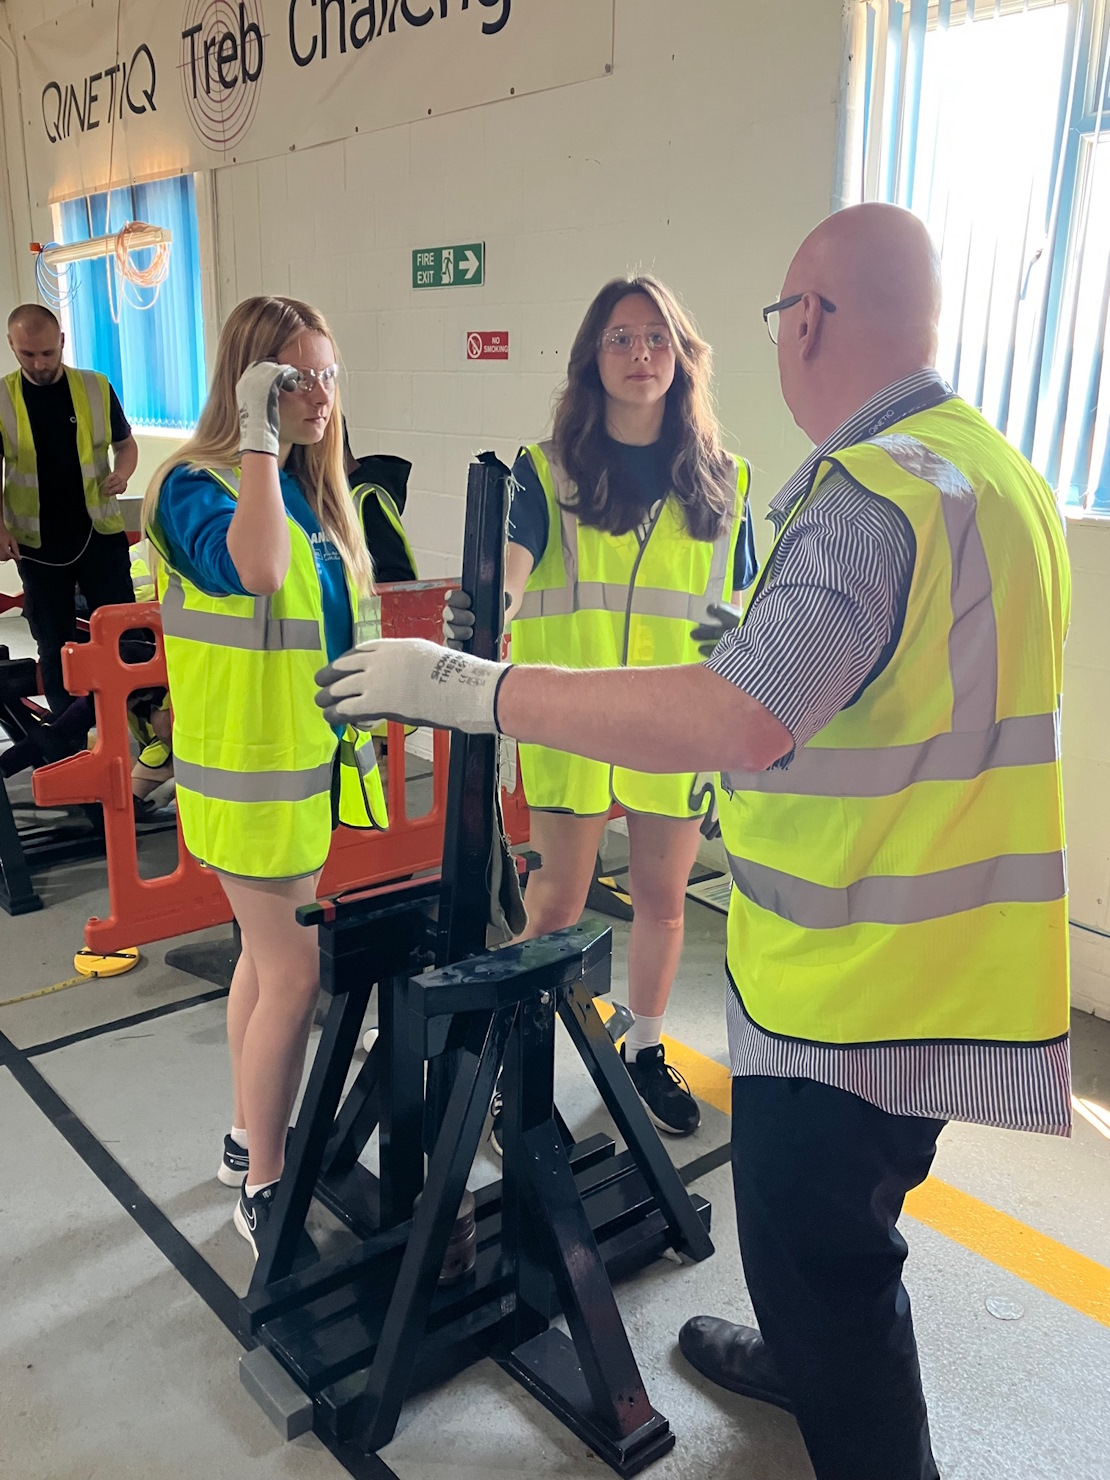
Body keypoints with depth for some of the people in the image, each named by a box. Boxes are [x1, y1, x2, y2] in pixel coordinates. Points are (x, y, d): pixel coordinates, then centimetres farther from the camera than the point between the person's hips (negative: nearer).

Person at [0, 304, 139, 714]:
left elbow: (125, 444, 10)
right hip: (37, 545, 0)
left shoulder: (96, 387, -2)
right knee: (55, 646, 10)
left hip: (101, 534, 0)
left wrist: (122, 474, -12)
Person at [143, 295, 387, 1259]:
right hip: (251, 770, -8)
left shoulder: (311, 490, 10)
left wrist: (359, 729, 20)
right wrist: (260, 440, -29)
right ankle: (263, 1185, 14)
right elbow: (254, 570, -37)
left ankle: (251, 1138, 35)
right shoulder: (195, 486, -14)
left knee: (270, 960, 18)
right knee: (295, 974, -4)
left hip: (310, 761, 8)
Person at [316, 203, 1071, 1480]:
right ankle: (811, 1362, 52)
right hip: (933, 952, 10)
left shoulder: (874, 497, -24)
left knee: (817, 1241, 9)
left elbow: (739, 718, -37)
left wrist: (468, 686, -31)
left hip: (857, 976, -10)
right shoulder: (997, 468, 8)